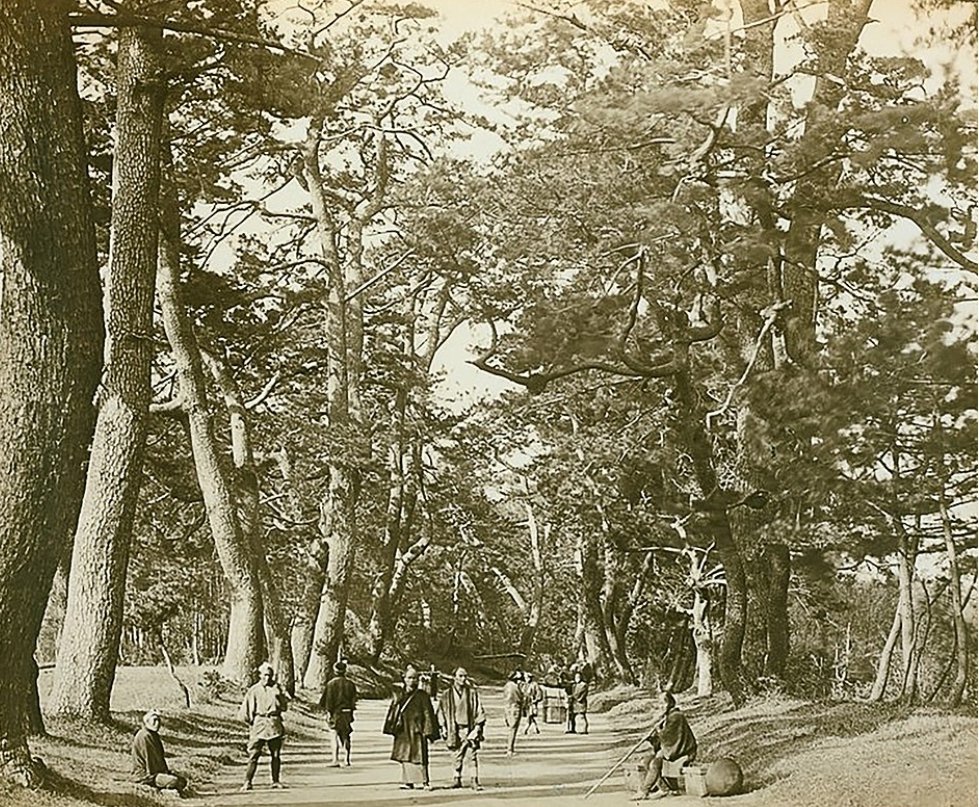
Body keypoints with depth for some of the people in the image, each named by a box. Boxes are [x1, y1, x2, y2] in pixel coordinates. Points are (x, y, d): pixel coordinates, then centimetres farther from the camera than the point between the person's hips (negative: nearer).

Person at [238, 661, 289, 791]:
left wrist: (278, 695, -9)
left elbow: (284, 706, 2)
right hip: (259, 723, -2)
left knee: (276, 754, 5)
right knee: (254, 754, -7)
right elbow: (244, 711, 9)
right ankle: (247, 781, -6)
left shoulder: (276, 688, 9)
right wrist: (251, 722, 6)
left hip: (275, 724, 2)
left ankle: (275, 781, 14)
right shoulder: (254, 690, 5)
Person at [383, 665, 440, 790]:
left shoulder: (422, 695, -2)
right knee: (405, 756, 5)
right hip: (403, 731, 5)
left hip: (417, 730, -4)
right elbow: (393, 712, 13)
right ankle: (408, 782, 11)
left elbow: (428, 713, -3)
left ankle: (425, 781, -2)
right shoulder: (398, 695, 10)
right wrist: (392, 727, 6)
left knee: (418, 755, -7)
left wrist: (428, 730, -9)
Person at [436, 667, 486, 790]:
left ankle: (475, 781, -2)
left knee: (473, 754, -5)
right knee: (458, 755, 6)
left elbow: (479, 710, 6)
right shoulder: (447, 695, 4)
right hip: (455, 728, 1)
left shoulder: (472, 692, 2)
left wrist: (478, 724, -3)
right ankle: (457, 779, 19)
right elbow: (441, 711, 10)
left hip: (470, 728, -1)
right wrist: (443, 727, 4)